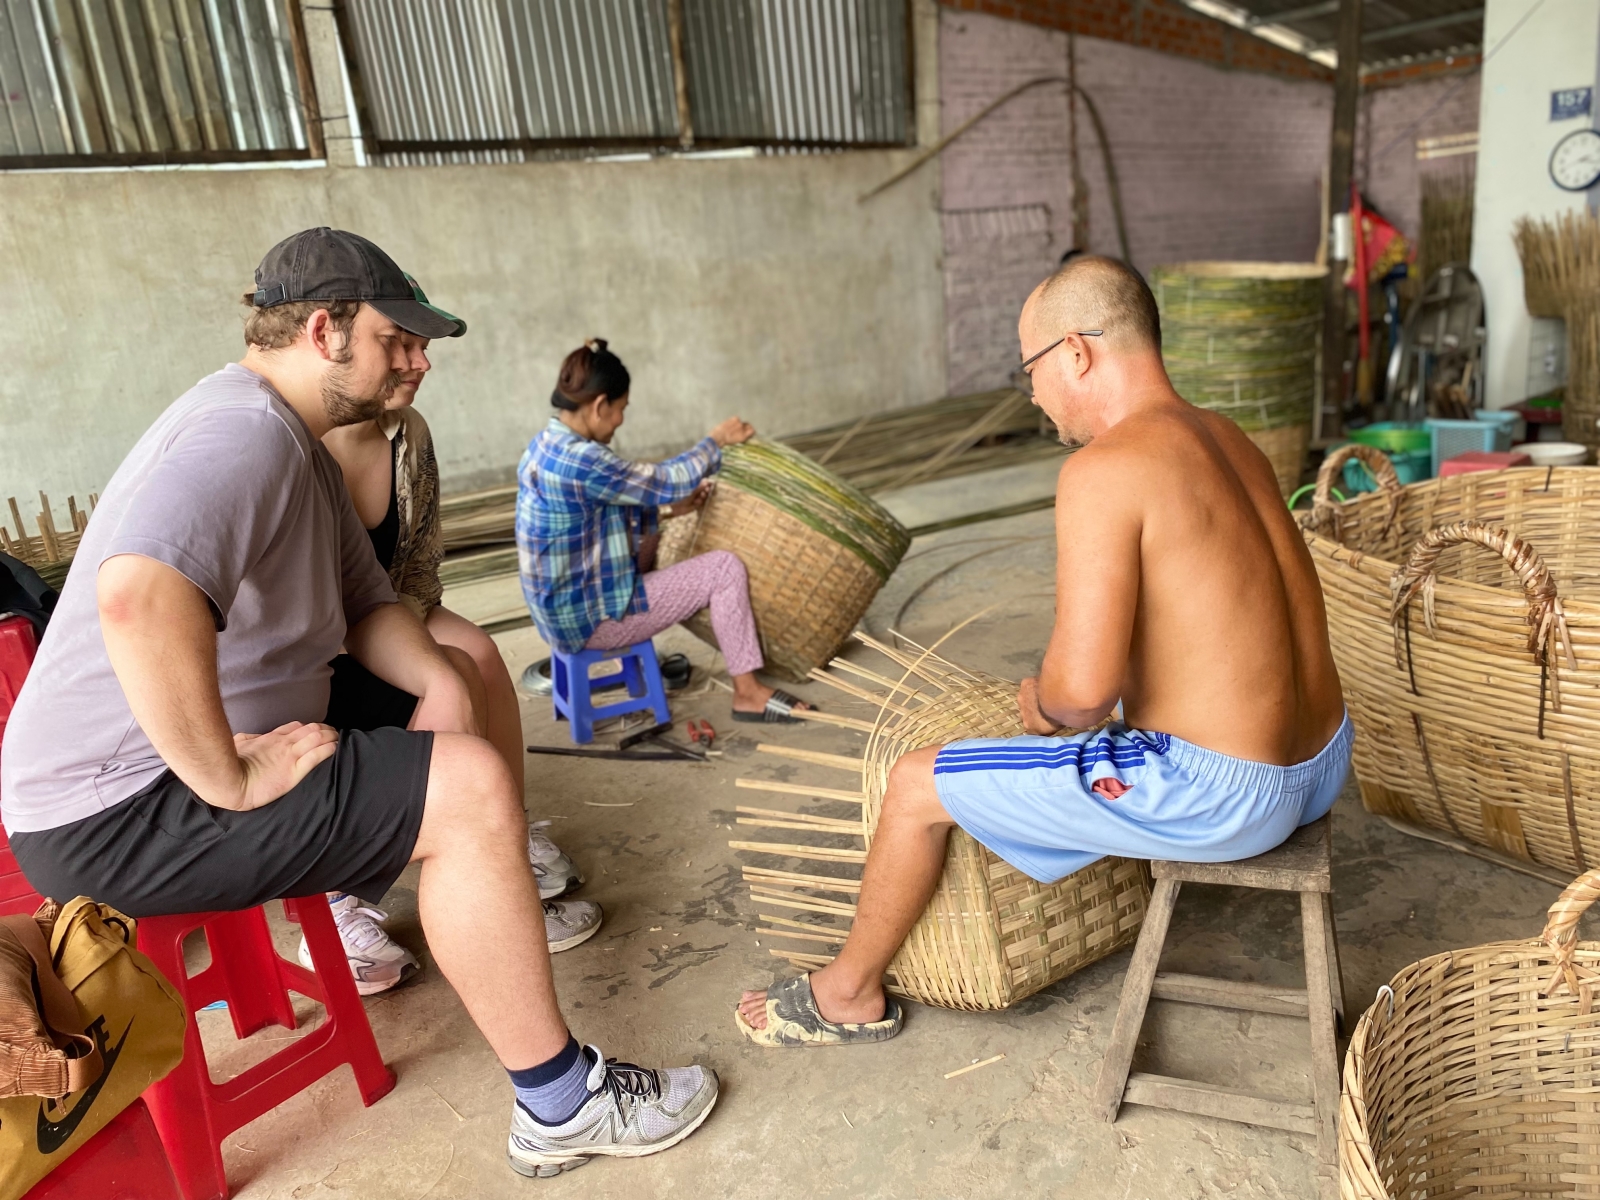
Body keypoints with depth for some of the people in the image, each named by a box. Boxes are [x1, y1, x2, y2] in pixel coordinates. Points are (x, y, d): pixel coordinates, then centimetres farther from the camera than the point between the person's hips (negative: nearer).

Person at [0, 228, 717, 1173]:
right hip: (119, 814, -11)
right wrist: (232, 778, -31)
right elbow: (138, 595, -40)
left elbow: (364, 602, 13)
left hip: (201, 763, 11)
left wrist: (437, 679, -6)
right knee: (469, 789, -21)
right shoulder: (245, 429, -22)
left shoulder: (306, 448, 13)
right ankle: (561, 1105, -10)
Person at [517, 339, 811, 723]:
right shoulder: (578, 459, -26)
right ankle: (748, 693, 4)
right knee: (725, 568, -7)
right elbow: (667, 482, -16)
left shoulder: (547, 445, 4)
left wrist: (668, 510, 10)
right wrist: (717, 440, -1)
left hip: (563, 606, 10)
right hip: (590, 617, -10)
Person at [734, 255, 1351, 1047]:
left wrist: (1042, 705, -4)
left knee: (916, 787, 2)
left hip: (1218, 794, -9)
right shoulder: (1228, 440, 8)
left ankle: (850, 994, 26)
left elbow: (1084, 684, -28)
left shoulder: (1104, 469, -20)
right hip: (1321, 766, 9)